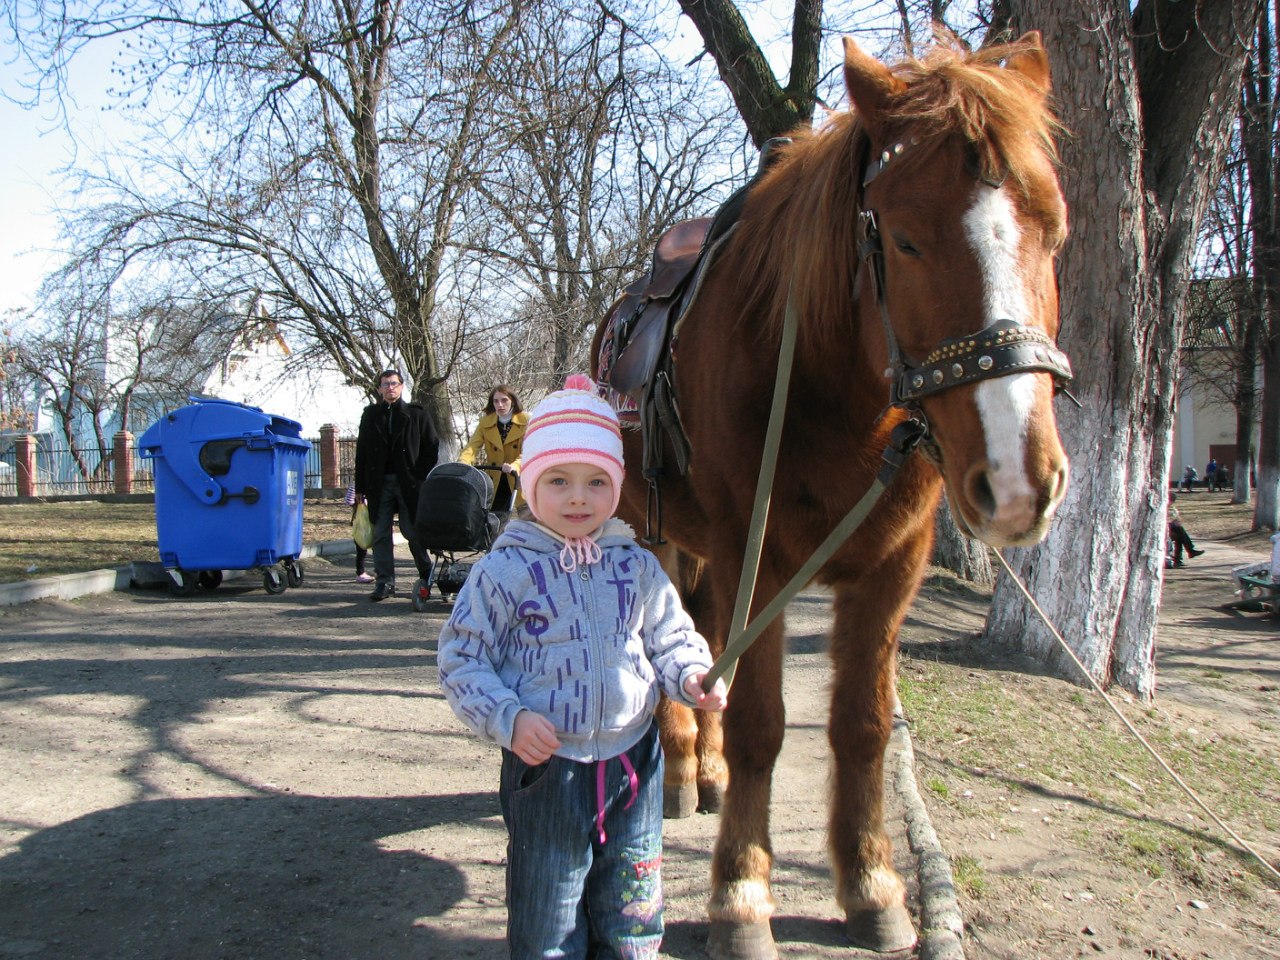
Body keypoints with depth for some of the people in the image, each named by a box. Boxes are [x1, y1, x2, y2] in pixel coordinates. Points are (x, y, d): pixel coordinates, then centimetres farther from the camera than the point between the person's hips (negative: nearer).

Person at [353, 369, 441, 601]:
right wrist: (360, 487, 7)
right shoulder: (370, 415, 12)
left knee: (412, 531, -1)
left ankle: (427, 576, 15)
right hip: (380, 484, 3)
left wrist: (422, 479, -6)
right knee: (380, 534, 1)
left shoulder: (416, 414, 4)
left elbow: (432, 448, 3)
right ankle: (384, 582, 6)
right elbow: (361, 453, 12)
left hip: (409, 484, -3)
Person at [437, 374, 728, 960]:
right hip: (545, 765, -3)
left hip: (633, 764, 3)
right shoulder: (506, 570, -9)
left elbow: (671, 639, 11)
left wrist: (693, 677, -10)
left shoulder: (637, 566, 2)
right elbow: (461, 660, -7)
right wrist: (508, 718, -20)